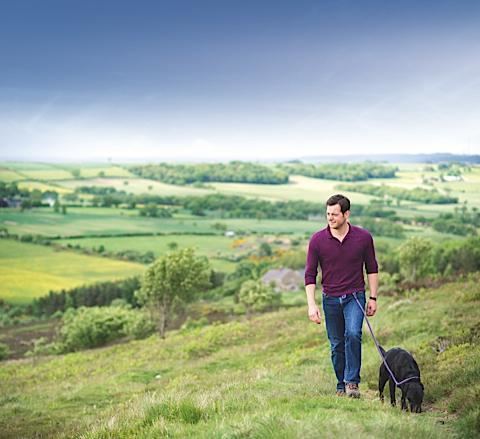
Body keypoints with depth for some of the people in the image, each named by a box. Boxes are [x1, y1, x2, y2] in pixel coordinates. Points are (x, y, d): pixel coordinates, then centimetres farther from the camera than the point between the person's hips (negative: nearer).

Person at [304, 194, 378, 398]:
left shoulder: (363, 237, -8)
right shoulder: (317, 240, -9)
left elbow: (372, 269, 3)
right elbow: (310, 274, -5)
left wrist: (373, 298, 0)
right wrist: (311, 304, -12)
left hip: (355, 296, -1)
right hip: (330, 298, 1)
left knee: (353, 334, -23)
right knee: (336, 345, 7)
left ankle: (352, 381, -13)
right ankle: (341, 386, 23)